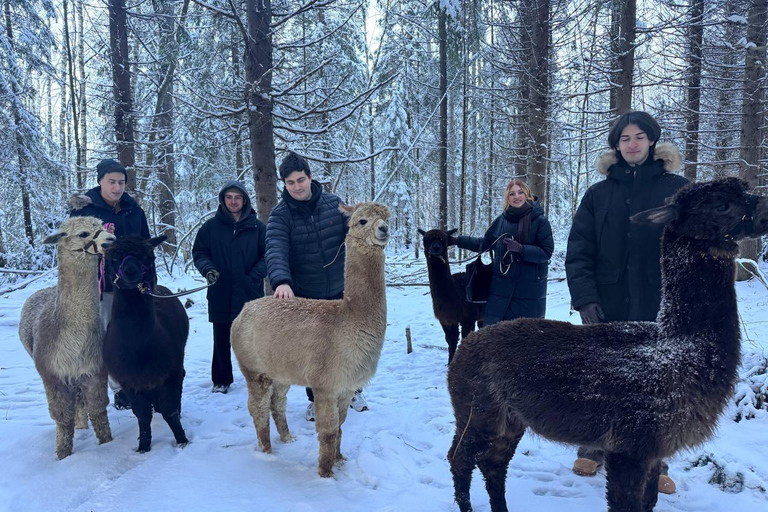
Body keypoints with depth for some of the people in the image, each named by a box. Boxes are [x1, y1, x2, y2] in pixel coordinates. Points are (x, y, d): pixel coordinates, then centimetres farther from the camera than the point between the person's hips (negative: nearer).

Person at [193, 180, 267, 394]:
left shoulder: (257, 227, 3)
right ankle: (221, 380, 21)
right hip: (221, 294, 1)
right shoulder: (211, 226, 5)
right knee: (221, 340, 9)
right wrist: (208, 269, -11)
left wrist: (255, 275, -10)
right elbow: (198, 252, 8)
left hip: (250, 294, -1)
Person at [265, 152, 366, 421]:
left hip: (339, 291, 2)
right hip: (304, 297, -1)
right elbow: (275, 250, -27)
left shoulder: (334, 204, -5)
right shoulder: (280, 215, -12)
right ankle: (315, 399, 32)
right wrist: (281, 280, -45)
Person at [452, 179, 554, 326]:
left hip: (530, 289, -3)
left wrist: (521, 249, -22)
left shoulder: (540, 221, -4)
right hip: (502, 286, 3)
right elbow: (485, 243, 17)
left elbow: (546, 252, -10)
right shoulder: (502, 220, 6)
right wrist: (457, 240, 13)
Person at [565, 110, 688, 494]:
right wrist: (584, 297, -11)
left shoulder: (676, 189, 3)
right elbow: (578, 251, 0)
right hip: (606, 306, 1)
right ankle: (592, 450, 28)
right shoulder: (598, 194, 6)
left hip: (657, 306, -1)